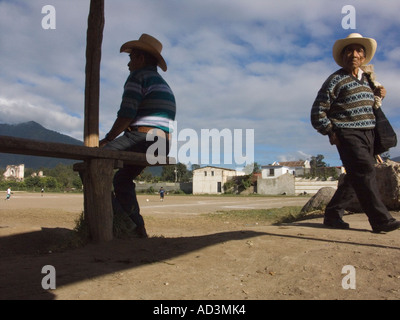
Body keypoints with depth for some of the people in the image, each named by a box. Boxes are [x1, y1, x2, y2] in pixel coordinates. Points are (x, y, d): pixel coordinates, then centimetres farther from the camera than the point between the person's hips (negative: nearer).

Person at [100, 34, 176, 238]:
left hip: (142, 138, -9)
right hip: (163, 146, 9)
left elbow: (126, 115, -15)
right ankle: (137, 227, 20)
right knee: (122, 179, 23)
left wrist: (107, 139, -3)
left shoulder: (138, 77, -2)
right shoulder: (164, 85, 27)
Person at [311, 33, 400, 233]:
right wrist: (331, 133, -10)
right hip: (348, 135, -8)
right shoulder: (336, 80, -4)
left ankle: (332, 214, 18)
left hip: (367, 134, 8)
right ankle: (381, 220, -14)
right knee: (365, 172, -17)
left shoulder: (365, 79, 18)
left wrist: (377, 96, 11)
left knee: (356, 178, 8)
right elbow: (318, 112, -6)